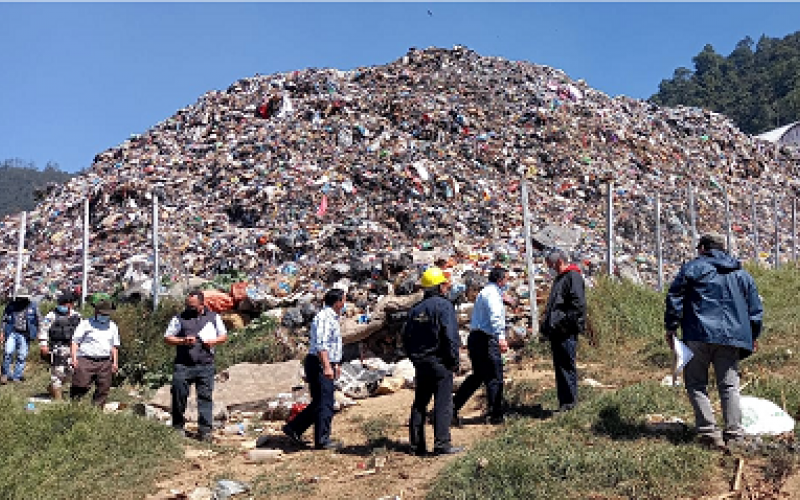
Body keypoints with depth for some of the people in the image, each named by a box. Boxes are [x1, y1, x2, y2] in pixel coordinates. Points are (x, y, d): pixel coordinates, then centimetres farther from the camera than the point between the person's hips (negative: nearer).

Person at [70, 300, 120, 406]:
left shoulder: (112, 326, 16)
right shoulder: (86, 324, 3)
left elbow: (114, 346, 21)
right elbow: (75, 341, 2)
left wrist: (115, 362, 13)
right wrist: (74, 358, -8)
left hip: (105, 362, 4)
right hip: (86, 360, -4)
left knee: (103, 389, 2)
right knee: (81, 385, -10)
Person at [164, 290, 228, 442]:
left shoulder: (213, 317, 12)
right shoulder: (180, 318, 7)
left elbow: (224, 335, 19)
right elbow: (167, 338, 7)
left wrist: (213, 341, -2)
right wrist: (183, 341, -9)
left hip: (205, 365, 1)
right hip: (183, 365, -1)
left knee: (205, 396, 0)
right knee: (179, 394, -4)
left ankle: (205, 430, 5)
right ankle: (178, 427, 14)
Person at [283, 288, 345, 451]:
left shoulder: (333, 318, 18)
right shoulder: (324, 317, -16)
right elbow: (321, 345, -25)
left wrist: (336, 364, 31)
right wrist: (327, 367, -32)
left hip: (326, 365, 10)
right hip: (319, 365, -10)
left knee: (319, 403, 14)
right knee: (325, 403, -5)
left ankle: (293, 428, 21)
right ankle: (322, 440, 2)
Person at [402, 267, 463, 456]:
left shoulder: (416, 309, 11)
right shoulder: (444, 305, -10)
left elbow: (406, 336, 13)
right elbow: (450, 336, -17)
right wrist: (454, 360, -9)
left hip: (420, 363, 7)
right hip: (439, 362, -7)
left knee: (419, 404, 12)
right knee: (443, 403, -3)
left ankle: (417, 445, 15)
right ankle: (442, 444, -4)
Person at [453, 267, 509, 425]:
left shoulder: (485, 292, 20)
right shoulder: (492, 293, -12)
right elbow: (495, 317, -25)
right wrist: (501, 338, -33)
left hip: (475, 338, 10)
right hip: (486, 340, -10)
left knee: (477, 376, 17)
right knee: (495, 378, 0)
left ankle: (453, 407, 15)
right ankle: (496, 416, 8)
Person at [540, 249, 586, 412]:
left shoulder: (573, 276, -7)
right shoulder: (559, 279, 24)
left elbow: (578, 304, -17)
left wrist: (565, 324, -20)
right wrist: (546, 326, 20)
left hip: (566, 333, -10)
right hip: (556, 332, 10)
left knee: (566, 366, -6)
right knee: (559, 367, 11)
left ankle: (570, 402, -1)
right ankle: (563, 402, 16)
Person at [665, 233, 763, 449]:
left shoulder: (692, 267, 4)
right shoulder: (742, 274, 18)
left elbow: (674, 298, -3)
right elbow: (755, 308, 20)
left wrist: (671, 328, 2)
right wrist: (753, 336, 28)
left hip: (699, 336, -4)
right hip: (731, 338, 4)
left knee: (696, 384, 3)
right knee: (729, 386, 9)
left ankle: (709, 433, -6)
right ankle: (734, 434, 4)